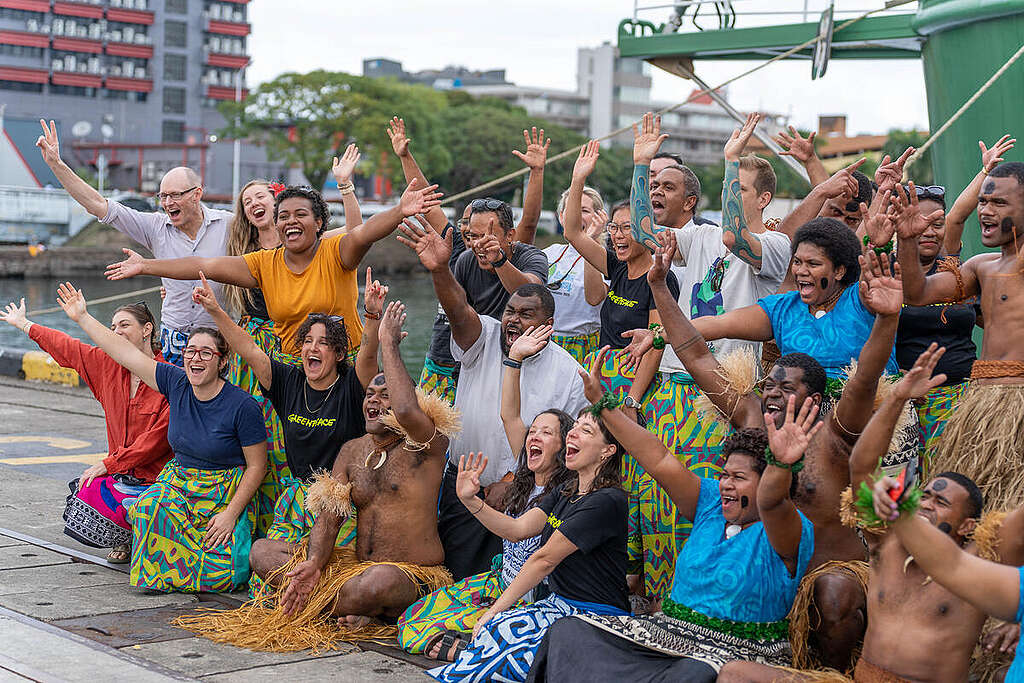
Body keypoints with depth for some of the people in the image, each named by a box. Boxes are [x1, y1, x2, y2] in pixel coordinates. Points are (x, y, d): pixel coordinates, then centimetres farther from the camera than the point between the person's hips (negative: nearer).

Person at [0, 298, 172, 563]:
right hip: (118, 472, 6)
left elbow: (157, 438, -17)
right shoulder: (109, 366, 5)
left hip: (154, 478, -6)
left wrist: (109, 464, -14)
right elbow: (68, 348, 20)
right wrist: (23, 324, 31)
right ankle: (125, 540, 13)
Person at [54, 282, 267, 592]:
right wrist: (82, 317, 0)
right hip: (179, 483, 4)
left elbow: (256, 466, -10)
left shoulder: (243, 406, -16)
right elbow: (127, 352, 0)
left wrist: (231, 514, -15)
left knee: (219, 576, -18)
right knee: (149, 509, -29)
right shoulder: (177, 384, -2)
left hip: (227, 494, -4)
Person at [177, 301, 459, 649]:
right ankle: (345, 613, -16)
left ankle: (295, 609, -13)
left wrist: (388, 342, -21)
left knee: (380, 580, -43)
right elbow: (330, 514, 1)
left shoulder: (425, 445, -8)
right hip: (357, 564, 7)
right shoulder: (352, 451, 12)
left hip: (414, 575, -7)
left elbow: (407, 410, -32)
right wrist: (313, 563, -18)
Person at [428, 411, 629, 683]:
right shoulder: (563, 495, 16)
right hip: (560, 604, 9)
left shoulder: (607, 501, -15)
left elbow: (544, 559, -14)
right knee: (497, 627, -19)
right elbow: (517, 529, 6)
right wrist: (470, 501, -9)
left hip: (598, 617, -8)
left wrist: (495, 609, -12)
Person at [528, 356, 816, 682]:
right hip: (669, 633, 6)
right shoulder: (712, 506, 12)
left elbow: (771, 502, -31)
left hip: (738, 653, -6)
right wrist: (603, 405, 3)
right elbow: (660, 461, 7)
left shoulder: (788, 531, -7)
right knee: (569, 631, -7)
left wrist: (781, 465, -54)